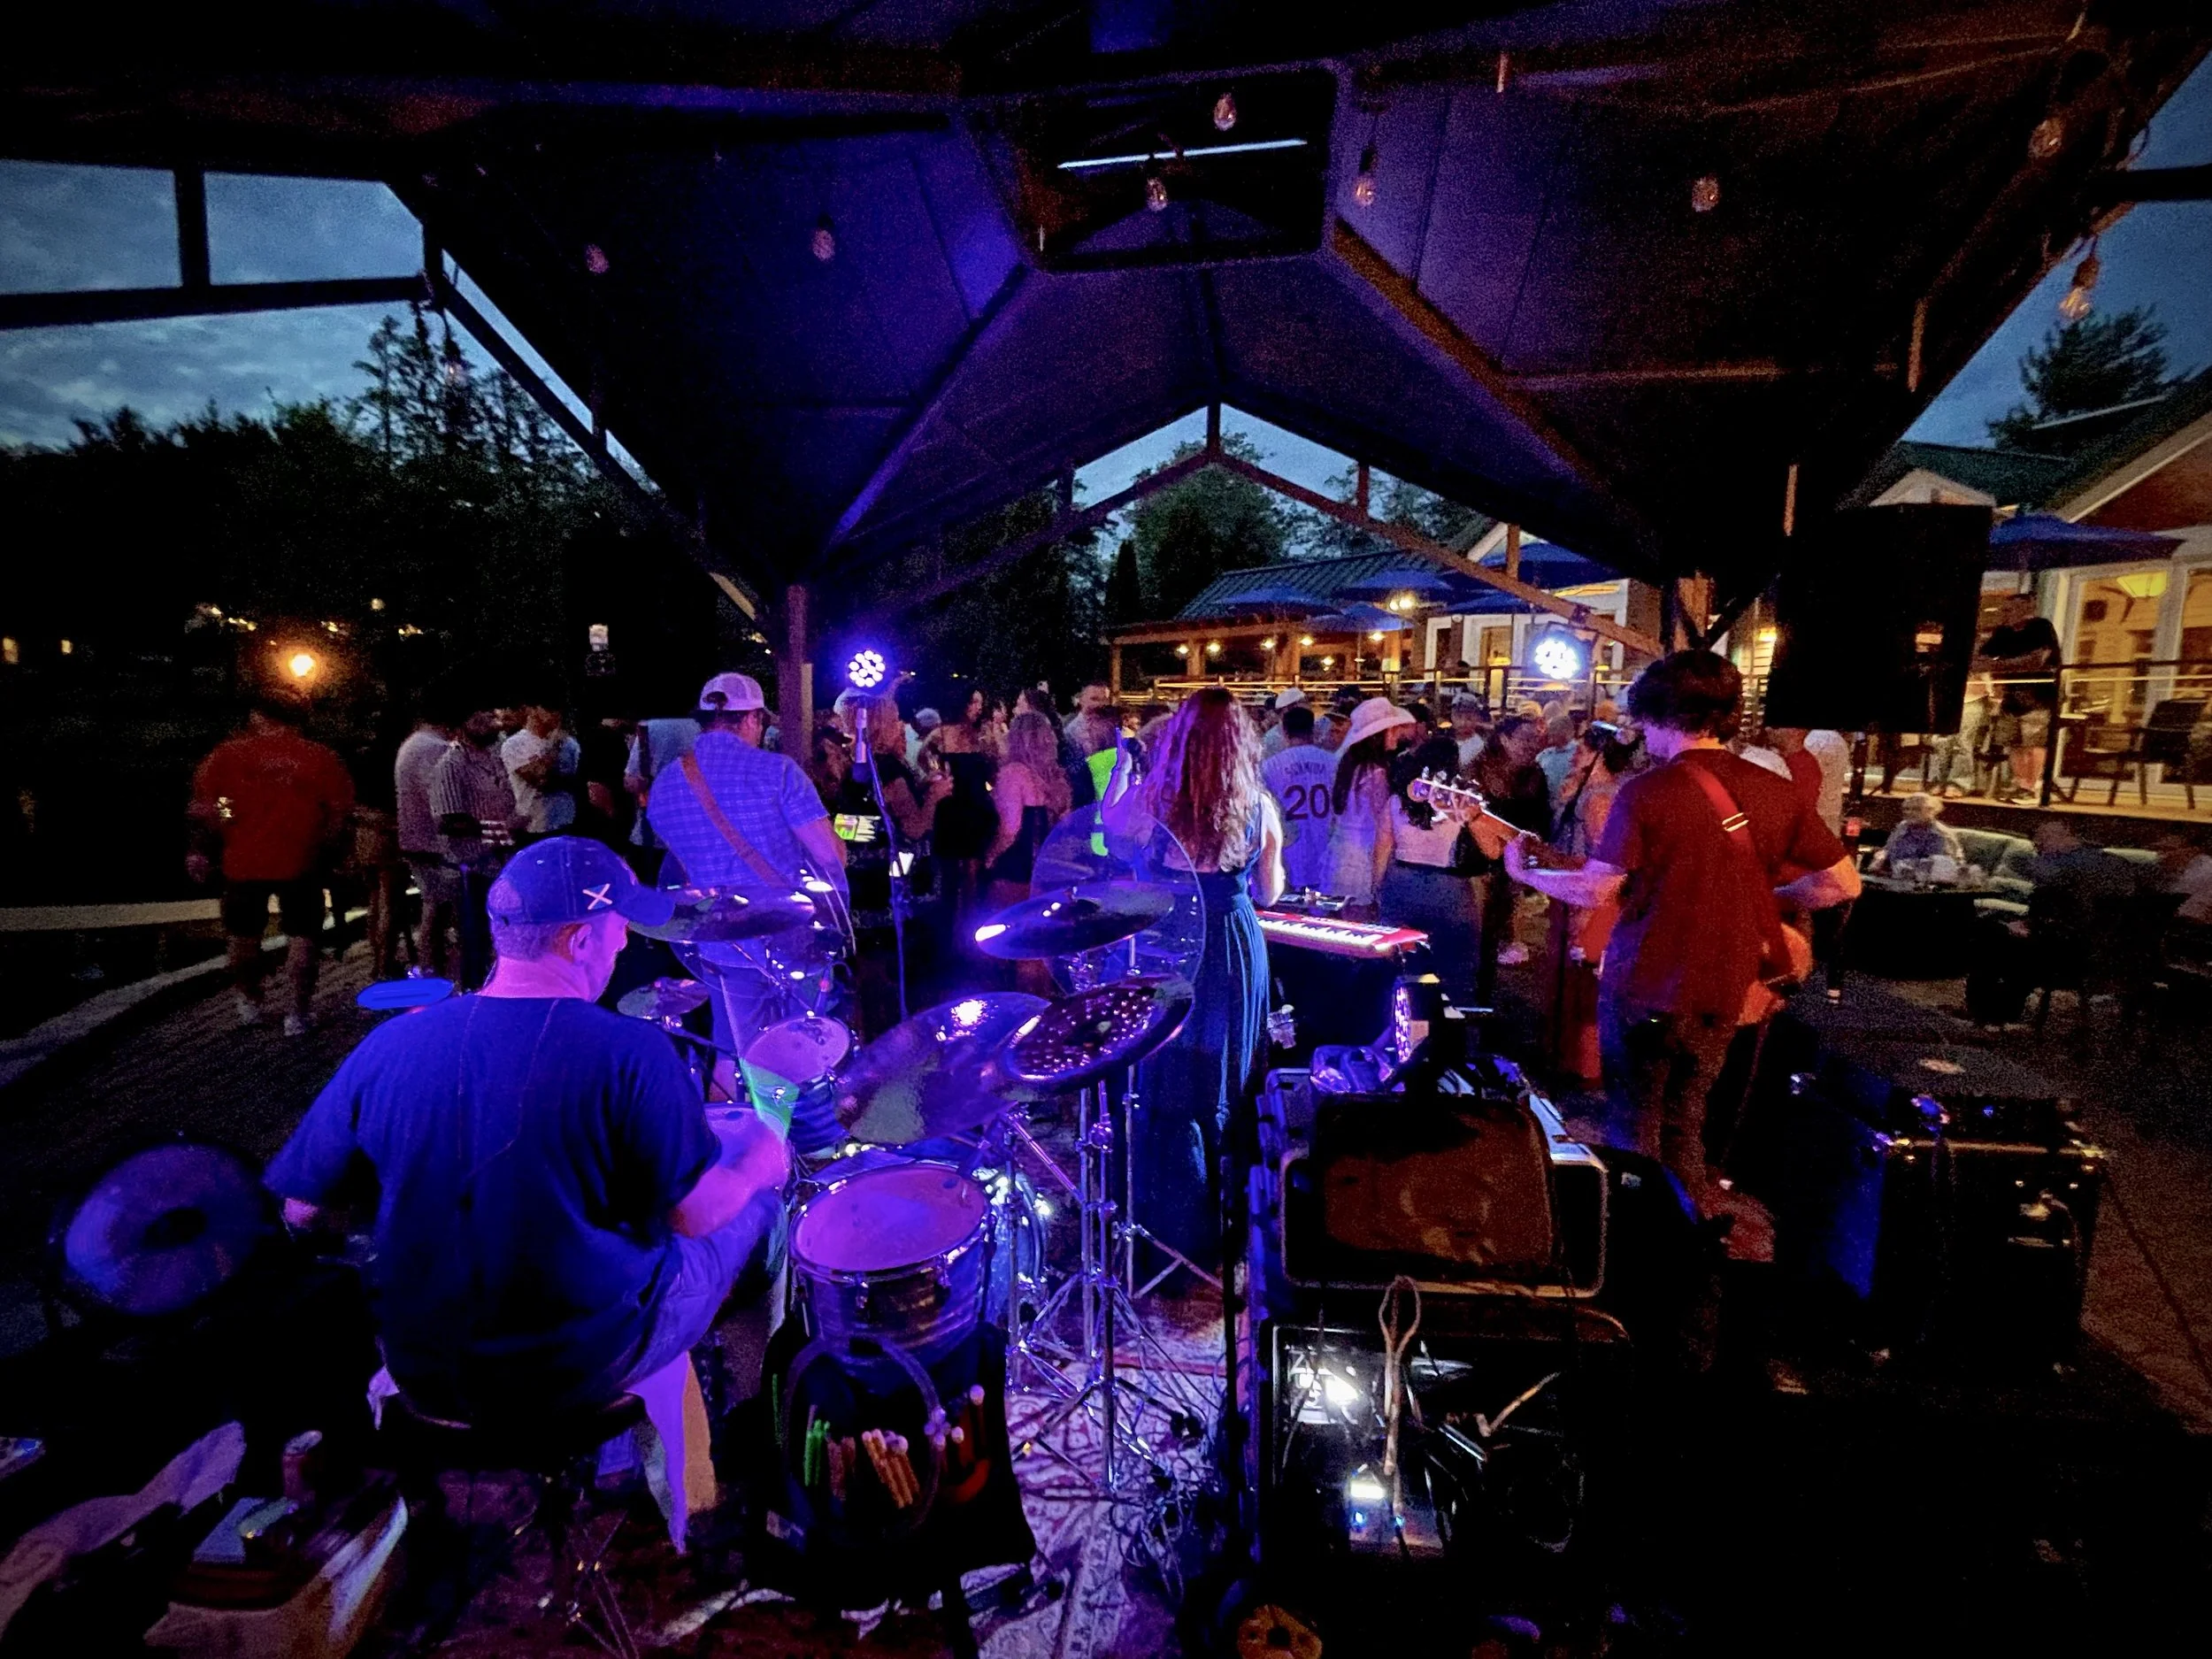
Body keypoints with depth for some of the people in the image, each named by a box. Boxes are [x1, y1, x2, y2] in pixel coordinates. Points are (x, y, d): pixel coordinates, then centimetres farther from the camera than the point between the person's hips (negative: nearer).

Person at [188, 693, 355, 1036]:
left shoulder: (229, 753, 3)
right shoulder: (322, 757, 1)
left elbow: (202, 805, -1)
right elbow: (341, 811, -3)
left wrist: (200, 850, 5)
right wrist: (324, 852, 7)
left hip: (243, 861, 2)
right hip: (300, 864, -1)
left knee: (242, 934, 20)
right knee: (302, 937, 5)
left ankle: (248, 1003, 33)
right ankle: (298, 1015, 3)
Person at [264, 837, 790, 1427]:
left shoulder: (387, 1046, -12)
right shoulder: (632, 1055, -25)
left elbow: (292, 1209, -1)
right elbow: (697, 1216, -17)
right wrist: (759, 1165, 4)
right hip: (586, 1370, -5)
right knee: (754, 1197, 16)